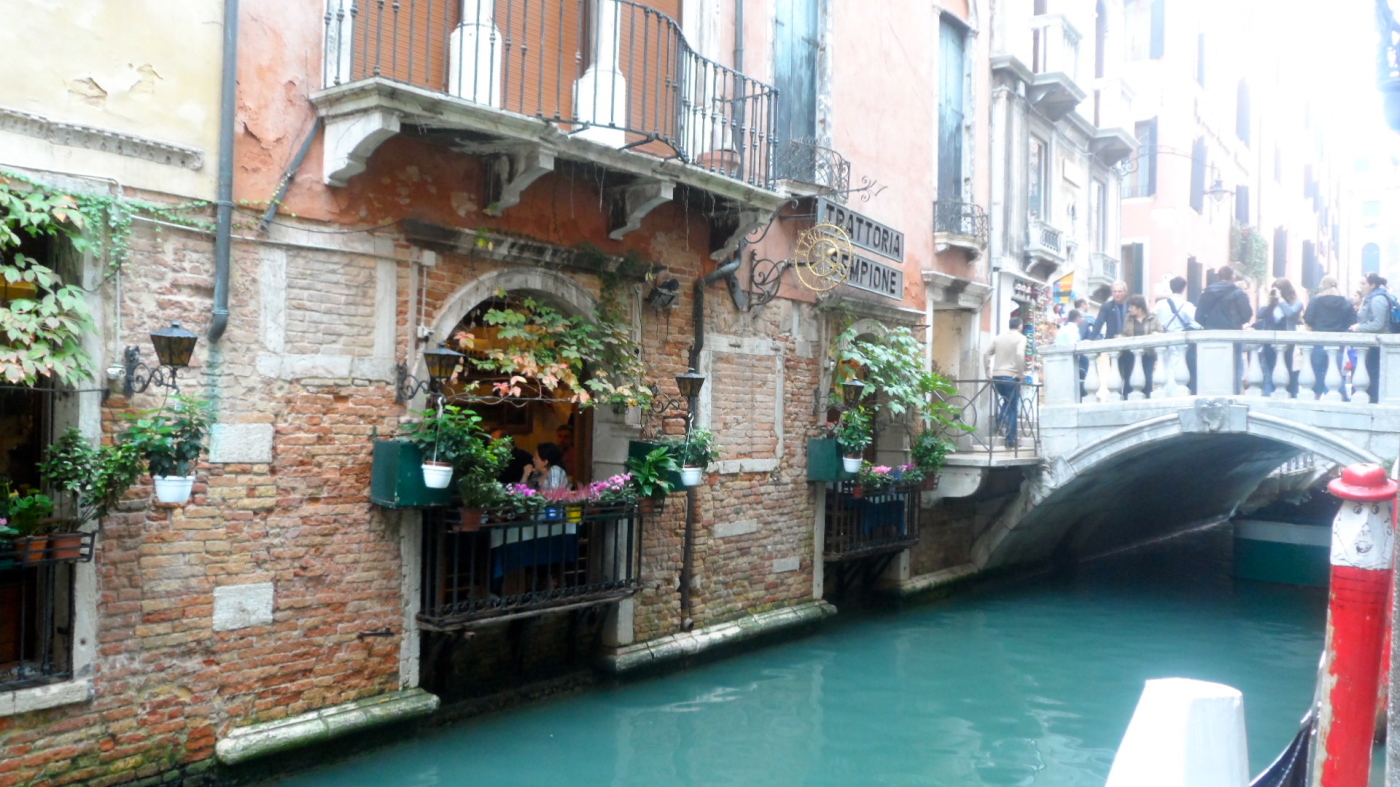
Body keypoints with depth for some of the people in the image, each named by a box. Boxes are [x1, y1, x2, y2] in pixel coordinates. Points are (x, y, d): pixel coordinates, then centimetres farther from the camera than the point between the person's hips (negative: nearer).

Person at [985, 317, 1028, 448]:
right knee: (1013, 408, 3)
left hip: (997, 376, 5)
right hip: (1011, 376, -5)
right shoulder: (1020, 337, -3)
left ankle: (1000, 423, 9)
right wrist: (1021, 375, -12)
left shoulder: (999, 337, 13)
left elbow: (988, 353, 10)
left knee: (1007, 401, 28)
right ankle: (1010, 440, 3)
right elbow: (1020, 355, -18)